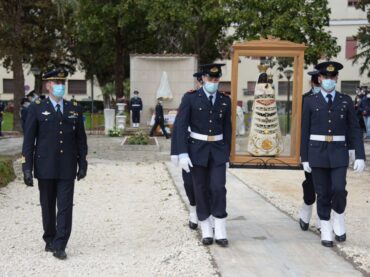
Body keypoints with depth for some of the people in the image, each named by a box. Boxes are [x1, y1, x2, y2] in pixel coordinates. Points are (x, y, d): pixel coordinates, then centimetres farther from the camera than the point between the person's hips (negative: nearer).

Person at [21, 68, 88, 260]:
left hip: (67, 168, 1)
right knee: (47, 207, 11)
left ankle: (60, 246, 1)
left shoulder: (75, 109, 8)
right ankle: (49, 240, 28)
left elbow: (81, 138, 11)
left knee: (65, 207, -4)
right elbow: (28, 140, -2)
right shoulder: (36, 108, 0)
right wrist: (27, 168, -7)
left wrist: (83, 164, 7)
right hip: (45, 168, -1)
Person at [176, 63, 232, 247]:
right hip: (197, 150, -2)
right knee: (202, 191, 3)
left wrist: (227, 155, 8)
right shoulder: (190, 98, -6)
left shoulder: (225, 101, 4)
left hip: (218, 151, 2)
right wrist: (182, 154, -17)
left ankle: (220, 231, 1)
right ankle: (206, 231, 16)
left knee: (218, 189, -9)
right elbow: (181, 126, -10)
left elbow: (227, 129, 9)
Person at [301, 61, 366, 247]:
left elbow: (355, 130, 3)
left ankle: (338, 218, 15)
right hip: (317, 153, 0)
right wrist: (304, 158, 0)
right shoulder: (310, 101, 2)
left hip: (338, 153, 0)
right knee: (323, 193, 3)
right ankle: (326, 230, 15)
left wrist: (360, 156, -5)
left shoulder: (346, 101, 5)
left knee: (339, 189, -12)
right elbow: (305, 132, 3)